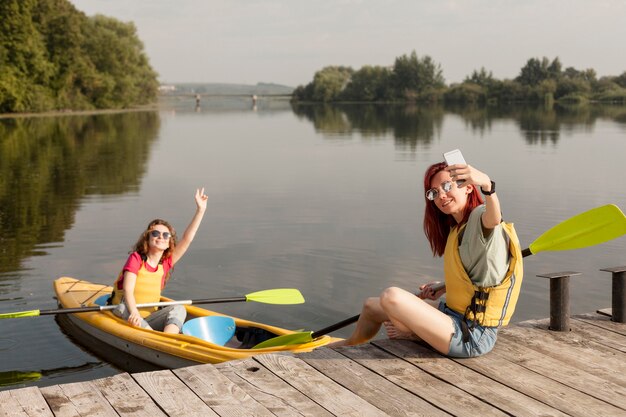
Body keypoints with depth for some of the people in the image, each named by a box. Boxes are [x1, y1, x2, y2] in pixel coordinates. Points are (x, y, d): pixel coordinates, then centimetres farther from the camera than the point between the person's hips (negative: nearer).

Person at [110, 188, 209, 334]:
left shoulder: (166, 263, 6)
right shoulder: (136, 258, -7)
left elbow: (186, 239, -1)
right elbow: (128, 290, -20)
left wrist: (200, 210, -7)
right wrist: (134, 313, -40)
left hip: (148, 320, 4)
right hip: (126, 317, -4)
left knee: (179, 309, -19)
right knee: (123, 308, -36)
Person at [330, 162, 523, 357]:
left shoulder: (480, 217, -16)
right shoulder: (456, 229, 13)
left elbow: (493, 219, -43)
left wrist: (487, 185, -62)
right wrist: (443, 288, 8)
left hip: (471, 338, -10)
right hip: (456, 318, 10)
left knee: (392, 297, -25)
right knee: (372, 305, 15)